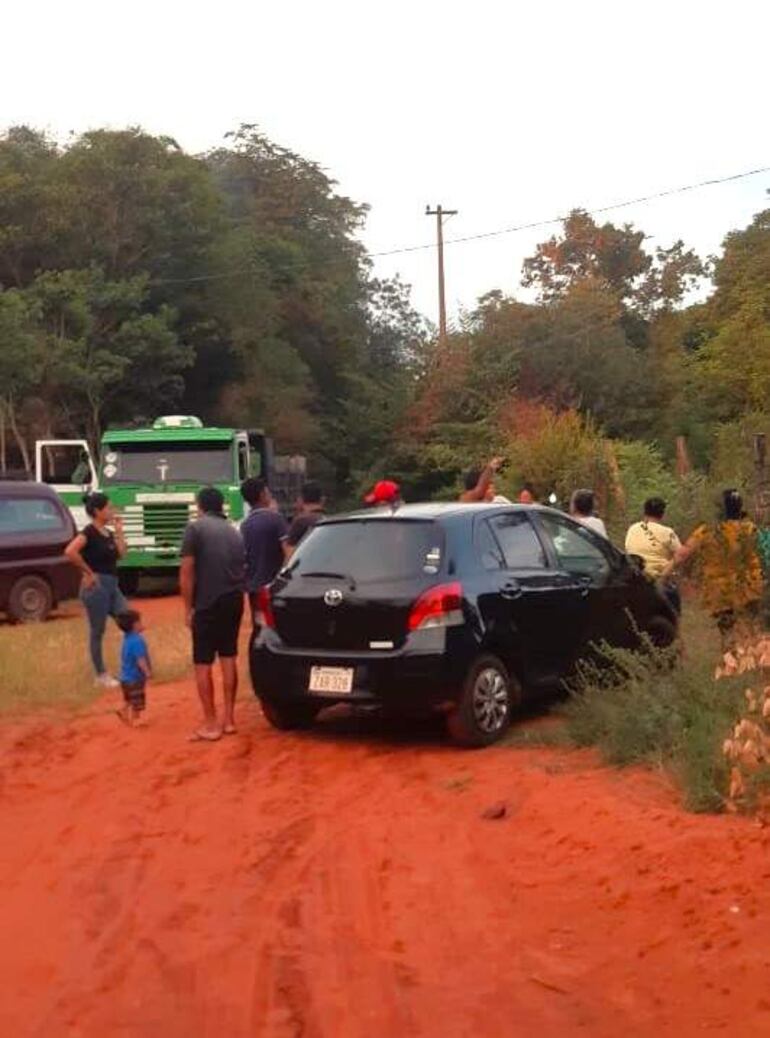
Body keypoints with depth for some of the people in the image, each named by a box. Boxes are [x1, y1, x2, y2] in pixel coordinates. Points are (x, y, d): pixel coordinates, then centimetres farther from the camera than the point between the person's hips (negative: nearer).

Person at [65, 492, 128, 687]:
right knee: (97, 632, 3)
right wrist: (88, 572, -17)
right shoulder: (89, 532, -13)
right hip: (97, 585, -9)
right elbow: (70, 552, -27)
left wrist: (119, 531, 4)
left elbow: (121, 554, 6)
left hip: (112, 585, 9)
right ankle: (101, 675, 12)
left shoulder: (108, 533, 12)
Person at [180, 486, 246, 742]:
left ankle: (211, 725, 0)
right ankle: (229, 719, 18)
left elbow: (187, 572, -9)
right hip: (234, 601, 6)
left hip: (208, 603, -6)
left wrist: (188, 608, -4)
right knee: (229, 658, 15)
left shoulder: (195, 528, -4)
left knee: (203, 664, 0)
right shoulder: (234, 532, 16)